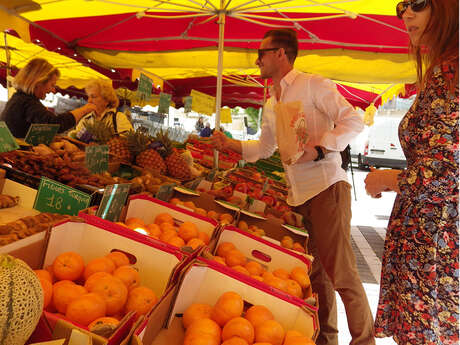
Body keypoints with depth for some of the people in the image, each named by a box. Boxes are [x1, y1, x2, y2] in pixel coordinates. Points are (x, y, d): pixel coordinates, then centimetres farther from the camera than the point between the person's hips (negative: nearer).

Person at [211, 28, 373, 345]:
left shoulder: (313, 85, -4)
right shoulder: (271, 105, 19)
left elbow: (353, 121, -12)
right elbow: (264, 147, 28)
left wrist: (318, 149, -23)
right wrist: (230, 144, 17)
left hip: (326, 188, -8)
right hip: (298, 196, 8)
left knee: (341, 273, -8)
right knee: (316, 271, 13)